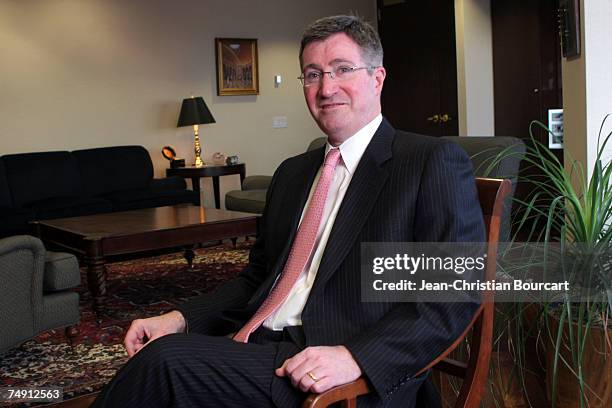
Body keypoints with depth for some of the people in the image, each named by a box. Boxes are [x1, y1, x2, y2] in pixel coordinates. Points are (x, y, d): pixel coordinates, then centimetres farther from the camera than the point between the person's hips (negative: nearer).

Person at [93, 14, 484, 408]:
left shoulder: (436, 162, -3)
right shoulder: (292, 172, 19)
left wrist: (355, 356, -24)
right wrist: (180, 318, 4)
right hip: (257, 346, 6)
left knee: (166, 359, -24)